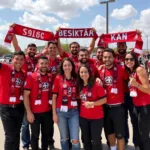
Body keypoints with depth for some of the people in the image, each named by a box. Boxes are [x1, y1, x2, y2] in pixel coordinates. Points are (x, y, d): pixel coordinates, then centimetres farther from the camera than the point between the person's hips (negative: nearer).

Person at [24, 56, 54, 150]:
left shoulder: (51, 77, 3)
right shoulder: (31, 77, -10)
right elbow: (26, 95, -11)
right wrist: (29, 112, -15)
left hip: (48, 111, 4)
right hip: (35, 112, -4)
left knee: (46, 134, 17)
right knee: (35, 135, 9)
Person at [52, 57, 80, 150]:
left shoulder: (76, 79, 4)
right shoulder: (58, 78, -2)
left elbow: (78, 95, 9)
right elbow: (54, 97, -1)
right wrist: (54, 113, -3)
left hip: (74, 111, 1)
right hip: (61, 111, -1)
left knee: (75, 140, -1)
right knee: (64, 138, 12)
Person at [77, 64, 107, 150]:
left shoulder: (96, 85, -13)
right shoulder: (79, 86, 4)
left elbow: (104, 99, -14)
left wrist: (92, 103, -26)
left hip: (96, 117, -5)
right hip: (83, 117, 5)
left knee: (95, 141, 3)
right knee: (86, 140, 16)